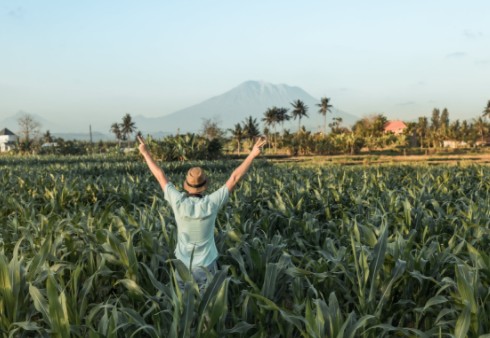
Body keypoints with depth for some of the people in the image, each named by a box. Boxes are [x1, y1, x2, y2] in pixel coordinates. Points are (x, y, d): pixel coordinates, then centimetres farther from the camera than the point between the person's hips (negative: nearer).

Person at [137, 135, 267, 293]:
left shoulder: (179, 202, -16)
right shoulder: (211, 203, -18)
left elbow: (161, 176, -5)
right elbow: (234, 178, -15)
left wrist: (145, 153, 6)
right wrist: (253, 154, -10)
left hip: (183, 266, 1)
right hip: (206, 266, -1)